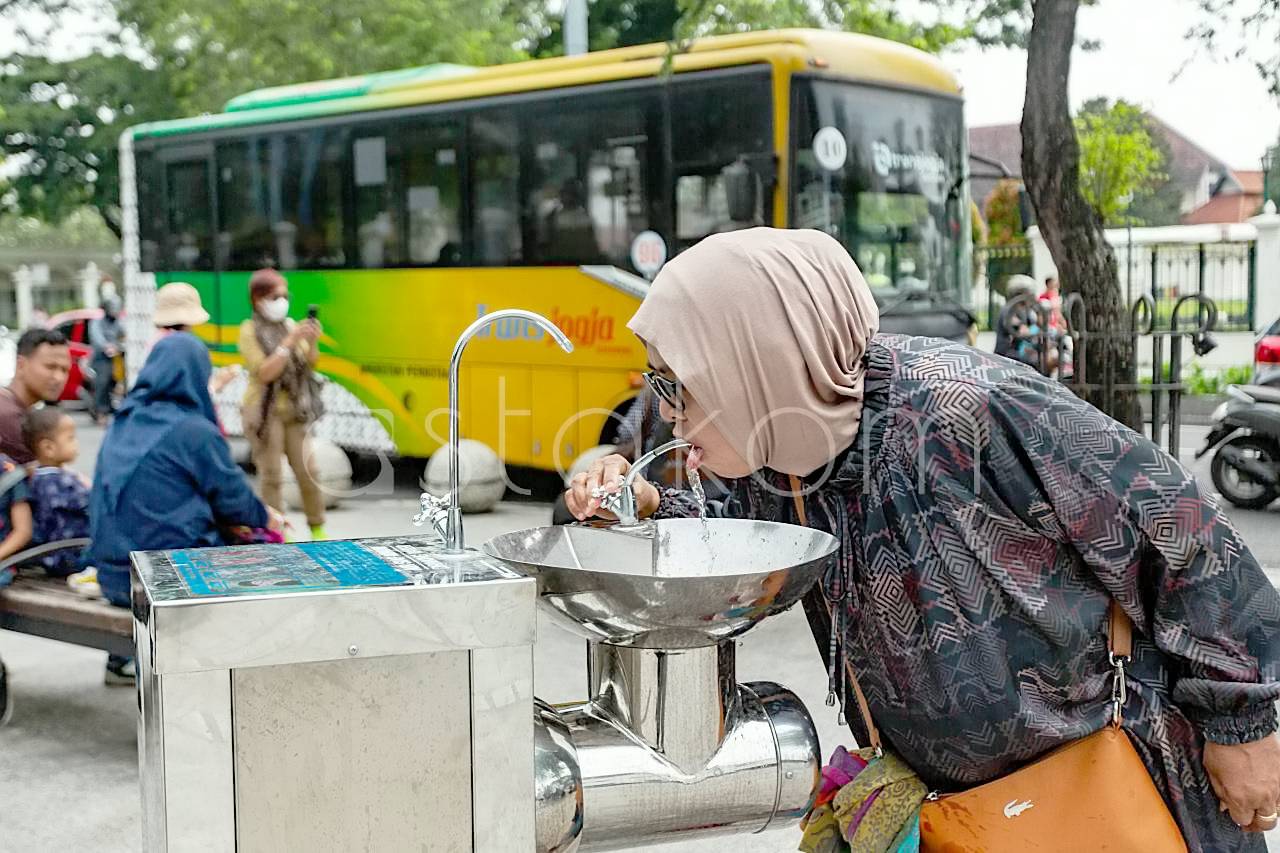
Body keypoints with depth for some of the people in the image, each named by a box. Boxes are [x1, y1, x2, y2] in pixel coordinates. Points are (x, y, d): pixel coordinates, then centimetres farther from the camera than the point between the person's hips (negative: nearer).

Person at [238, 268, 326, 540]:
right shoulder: (250, 331, -6)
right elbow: (264, 372, -16)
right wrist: (290, 342, -22)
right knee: (271, 476, -3)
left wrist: (312, 343, -14)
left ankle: (317, 528, 14)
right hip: (265, 411, -4)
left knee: (307, 471, 3)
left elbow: (310, 365, 6)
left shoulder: (290, 325, 7)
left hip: (294, 411, 4)